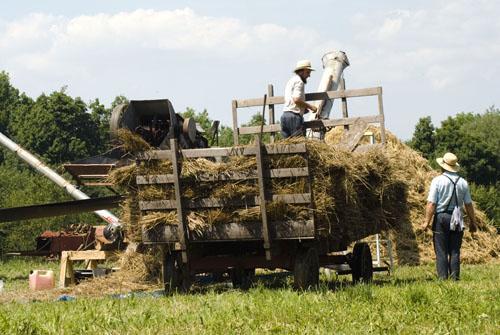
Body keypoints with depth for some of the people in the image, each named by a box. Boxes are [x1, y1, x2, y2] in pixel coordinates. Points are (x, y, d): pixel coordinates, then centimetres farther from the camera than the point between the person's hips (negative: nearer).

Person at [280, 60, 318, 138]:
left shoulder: (290, 81, 25)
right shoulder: (298, 81, -6)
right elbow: (296, 99, -19)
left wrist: (304, 108, 19)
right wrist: (310, 106, -9)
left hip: (285, 114, 10)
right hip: (294, 115, -10)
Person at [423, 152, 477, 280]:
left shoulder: (438, 181, -7)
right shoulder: (463, 182, 4)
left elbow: (431, 203, -10)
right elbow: (469, 205, 6)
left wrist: (427, 221, -6)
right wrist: (473, 222, 14)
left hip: (441, 218, -3)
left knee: (441, 251, 1)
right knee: (455, 251, 8)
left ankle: (442, 278, -2)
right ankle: (455, 277, 5)